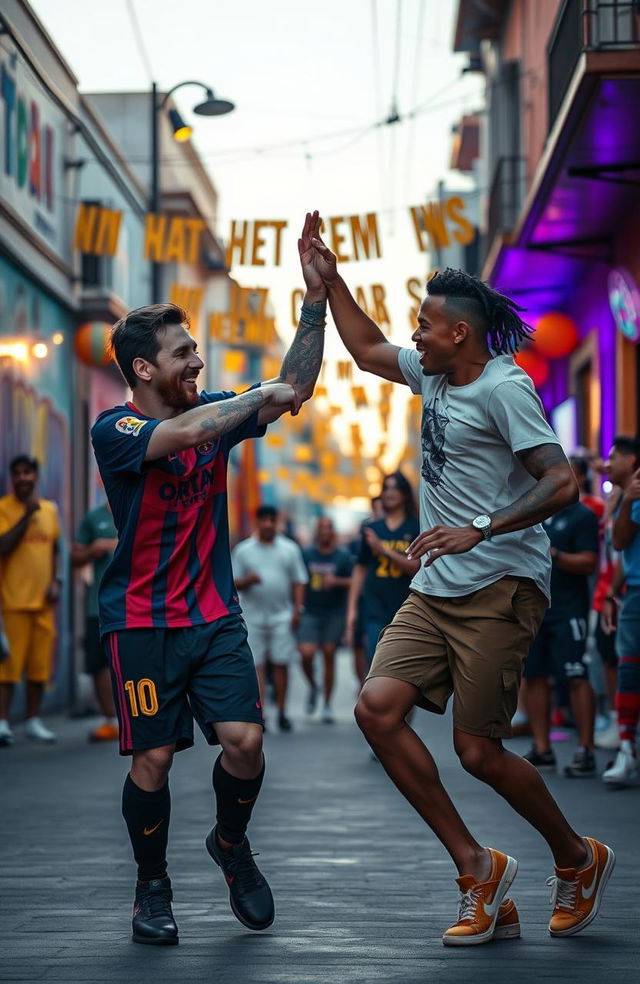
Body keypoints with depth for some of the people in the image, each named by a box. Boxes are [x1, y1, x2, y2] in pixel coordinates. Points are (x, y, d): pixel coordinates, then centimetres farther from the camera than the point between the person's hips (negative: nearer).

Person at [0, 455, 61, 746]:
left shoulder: (50, 509, 12)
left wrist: (55, 582, 6)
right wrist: (27, 514, -19)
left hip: (43, 600, 5)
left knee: (40, 663, 7)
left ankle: (33, 721, 16)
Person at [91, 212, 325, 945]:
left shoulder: (215, 414, 6)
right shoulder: (114, 431, -12)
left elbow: (294, 389, 7)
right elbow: (185, 433, -30)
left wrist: (315, 292, 0)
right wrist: (262, 397, -18)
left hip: (214, 615, 4)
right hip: (141, 622, -4)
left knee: (244, 740, -8)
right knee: (154, 757, -3)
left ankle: (231, 845, 20)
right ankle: (152, 889, 17)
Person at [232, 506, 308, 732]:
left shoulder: (290, 549, 9)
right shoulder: (242, 550, 6)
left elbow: (299, 582, 9)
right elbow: (234, 583, 6)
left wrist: (297, 609, -1)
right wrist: (248, 580, -15)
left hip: (282, 616, 1)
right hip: (252, 617, -1)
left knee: (281, 664, 0)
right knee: (256, 665, -5)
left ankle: (282, 712, 9)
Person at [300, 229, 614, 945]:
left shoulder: (503, 388, -11)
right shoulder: (433, 374, 14)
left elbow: (561, 484, -18)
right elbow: (368, 351, 32)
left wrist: (479, 530, -25)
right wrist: (328, 284, 24)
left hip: (501, 590, -8)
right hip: (435, 590, 8)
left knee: (478, 752, -6)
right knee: (378, 706, -9)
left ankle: (578, 859, 21)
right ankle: (476, 866, 0)